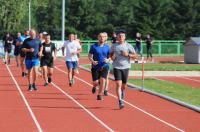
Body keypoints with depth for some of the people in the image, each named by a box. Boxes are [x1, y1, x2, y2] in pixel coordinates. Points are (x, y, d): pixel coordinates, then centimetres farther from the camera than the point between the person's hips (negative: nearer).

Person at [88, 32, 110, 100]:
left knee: (102, 80, -16)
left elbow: (110, 56, 12)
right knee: (95, 82, -3)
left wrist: (108, 60, -10)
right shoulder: (94, 46, -2)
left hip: (104, 66, 1)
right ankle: (94, 87, 36)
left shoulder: (107, 47, 4)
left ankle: (99, 95, 0)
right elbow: (89, 56, 3)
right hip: (95, 67, -1)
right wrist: (92, 61, -15)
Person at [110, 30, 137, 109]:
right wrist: (112, 57, -3)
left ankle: (122, 92, 48)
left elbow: (135, 56, 2)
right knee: (118, 84, -14)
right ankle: (120, 102, -16)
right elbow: (111, 54, 19)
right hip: (117, 67, -1)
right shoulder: (114, 46, 4)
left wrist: (128, 54, -14)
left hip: (125, 67, 1)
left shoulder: (128, 46, 1)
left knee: (124, 85, 11)